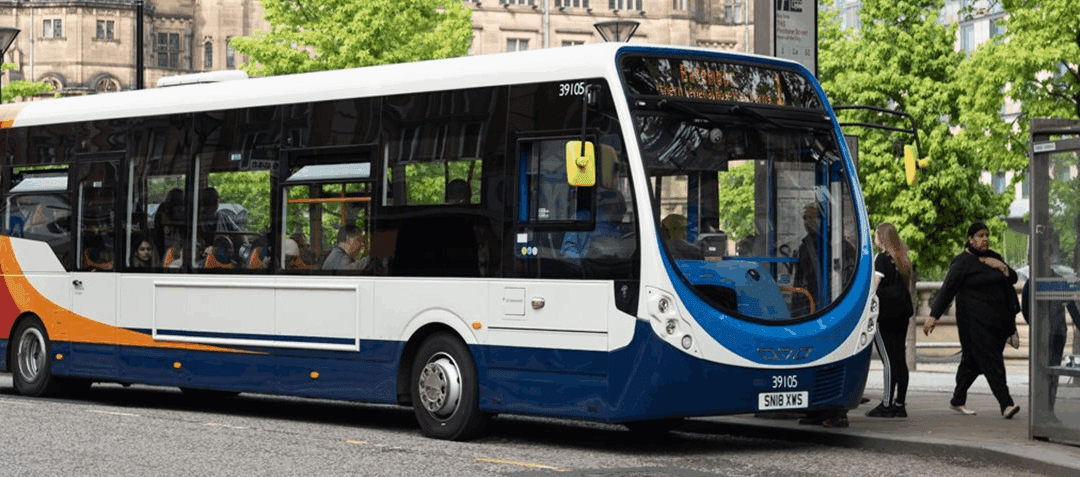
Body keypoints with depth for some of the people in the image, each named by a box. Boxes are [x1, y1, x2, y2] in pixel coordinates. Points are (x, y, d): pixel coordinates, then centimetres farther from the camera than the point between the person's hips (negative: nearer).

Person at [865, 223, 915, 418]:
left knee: (888, 360, -9)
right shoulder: (903, 260, 15)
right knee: (900, 359, 6)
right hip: (902, 313, 7)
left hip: (884, 314, -7)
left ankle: (887, 405, -10)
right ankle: (900, 404, 8)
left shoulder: (881, 259, -8)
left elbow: (873, 287, -12)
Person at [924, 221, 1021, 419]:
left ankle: (957, 401, 23)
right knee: (990, 361, -13)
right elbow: (947, 290, -9)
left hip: (995, 319, 7)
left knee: (973, 361, 12)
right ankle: (1006, 404, -18)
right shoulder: (963, 262, -6)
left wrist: (1003, 268, -3)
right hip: (974, 320, -7)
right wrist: (934, 316, -16)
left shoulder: (993, 257, 16)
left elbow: (1013, 278, 19)